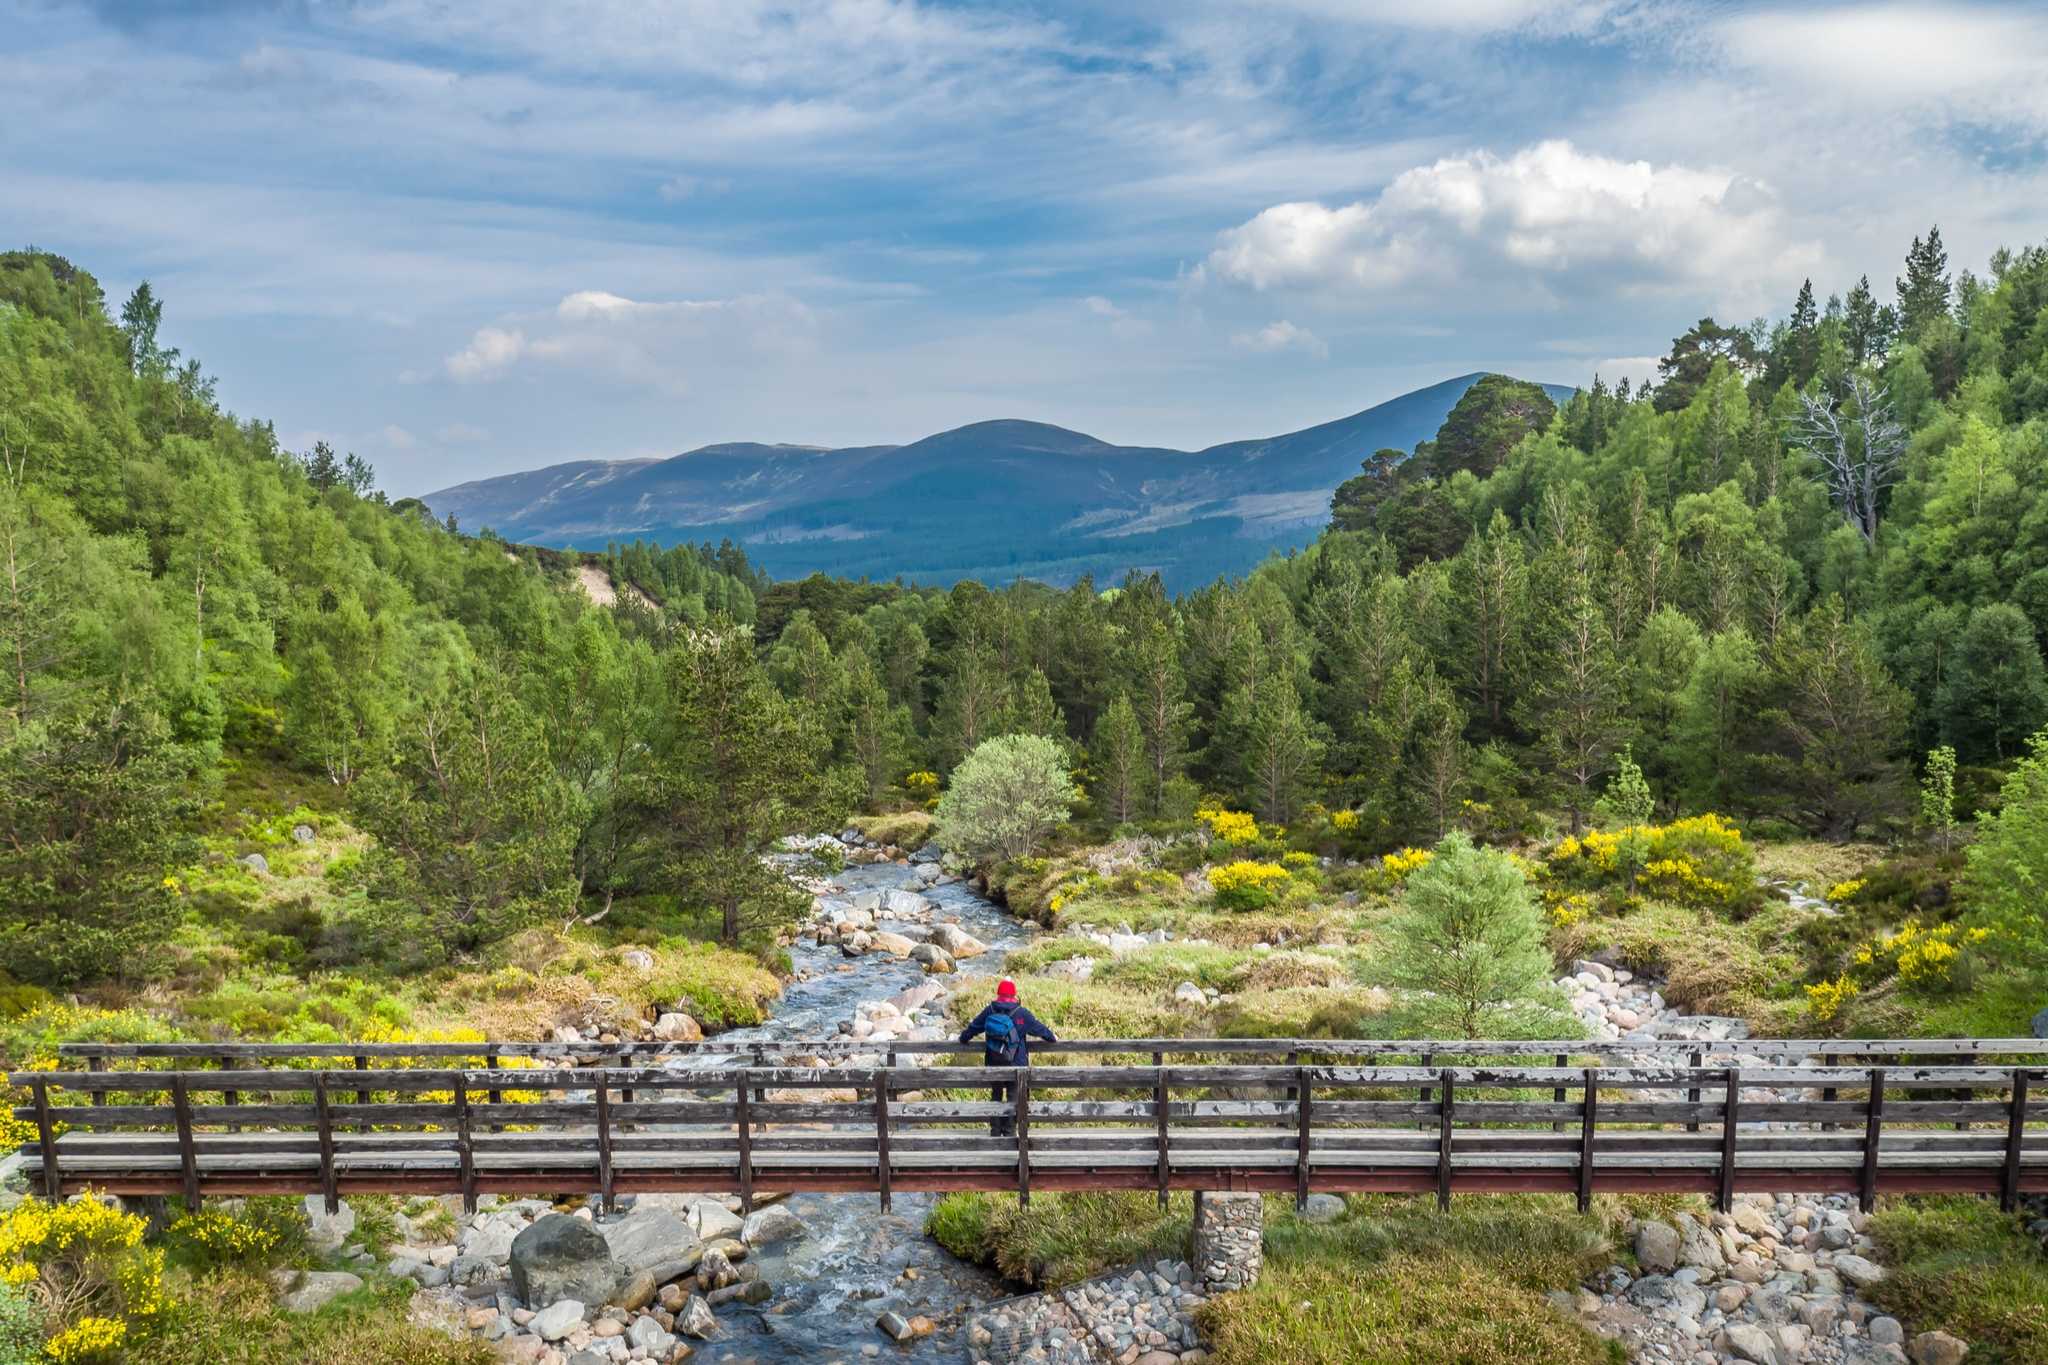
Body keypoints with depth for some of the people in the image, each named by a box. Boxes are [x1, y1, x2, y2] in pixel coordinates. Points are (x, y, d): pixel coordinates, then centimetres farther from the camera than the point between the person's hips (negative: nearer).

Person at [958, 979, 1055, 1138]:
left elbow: (973, 1027, 10)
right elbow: (1038, 1028, 4)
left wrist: (963, 1038, 29)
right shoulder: (1021, 1013, -8)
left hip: (993, 1064, 3)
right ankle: (1010, 1130, 5)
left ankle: (995, 1129, 18)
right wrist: (1052, 1038, 22)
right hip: (1016, 1065, -3)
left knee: (996, 1095, 16)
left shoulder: (989, 1011, -1)